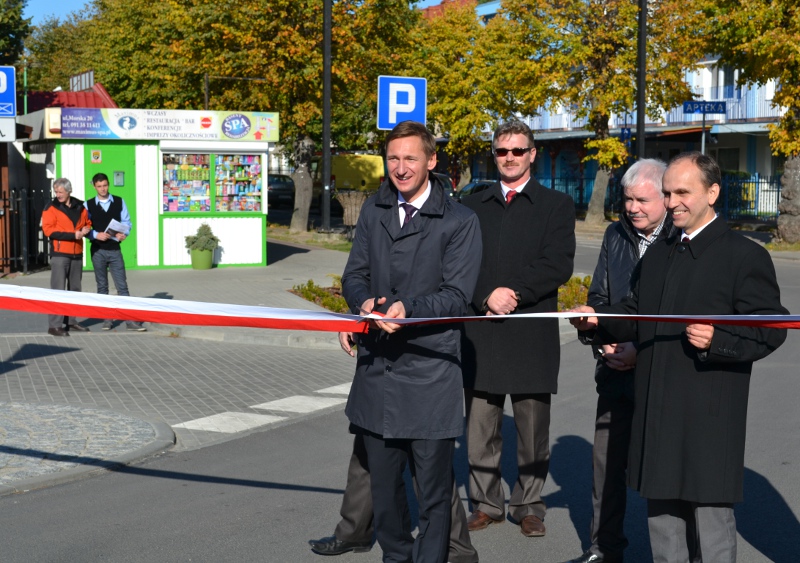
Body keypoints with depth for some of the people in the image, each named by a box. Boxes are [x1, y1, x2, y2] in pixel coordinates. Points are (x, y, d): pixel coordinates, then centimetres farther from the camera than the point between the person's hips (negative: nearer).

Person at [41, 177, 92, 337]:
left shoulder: (79, 206, 9)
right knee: (58, 289, -8)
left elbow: (88, 223, 21)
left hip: (77, 253, 5)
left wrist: (85, 230, -4)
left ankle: (71, 321, 21)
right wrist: (74, 235, -18)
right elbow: (49, 230, -12)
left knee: (75, 289, 11)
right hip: (59, 253, -5)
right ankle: (55, 325, -7)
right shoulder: (51, 207, -3)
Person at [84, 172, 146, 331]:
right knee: (102, 287, 7)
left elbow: (126, 221, 5)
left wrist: (123, 234, -14)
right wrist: (96, 235, -16)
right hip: (97, 250, 0)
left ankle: (130, 320, -3)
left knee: (122, 286, -3)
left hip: (115, 249, 0)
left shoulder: (119, 202, 5)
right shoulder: (88, 205, 3)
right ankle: (107, 319, 14)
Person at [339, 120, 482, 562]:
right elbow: (354, 274, 12)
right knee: (382, 483, 17)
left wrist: (409, 308, -27)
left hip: (430, 372, -5)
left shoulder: (459, 222, -6)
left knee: (433, 488, 3)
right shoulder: (373, 212, 11)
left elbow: (457, 296, -11)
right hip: (378, 367, 5)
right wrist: (364, 301, -10)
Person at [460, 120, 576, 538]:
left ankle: (528, 506, 18)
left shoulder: (556, 205, 6)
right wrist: (486, 296, -11)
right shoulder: (473, 205, 13)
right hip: (480, 333, 2)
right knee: (480, 431, 6)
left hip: (532, 334, -2)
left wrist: (514, 292, -14)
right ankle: (486, 503, 18)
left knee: (533, 431, 5)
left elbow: (558, 265, -6)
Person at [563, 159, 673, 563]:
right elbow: (598, 297, 14)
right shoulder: (616, 235, 8)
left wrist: (643, 350, -14)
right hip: (616, 370, 5)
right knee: (607, 461, 12)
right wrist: (603, 341, -2)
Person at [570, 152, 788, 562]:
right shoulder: (658, 255, 17)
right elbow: (636, 315, 21)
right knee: (661, 511, 16)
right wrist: (598, 318, 2)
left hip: (709, 419, -7)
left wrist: (717, 339, -25)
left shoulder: (744, 256, -6)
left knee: (710, 514, -1)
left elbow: (771, 328, -11)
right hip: (656, 416, 7)